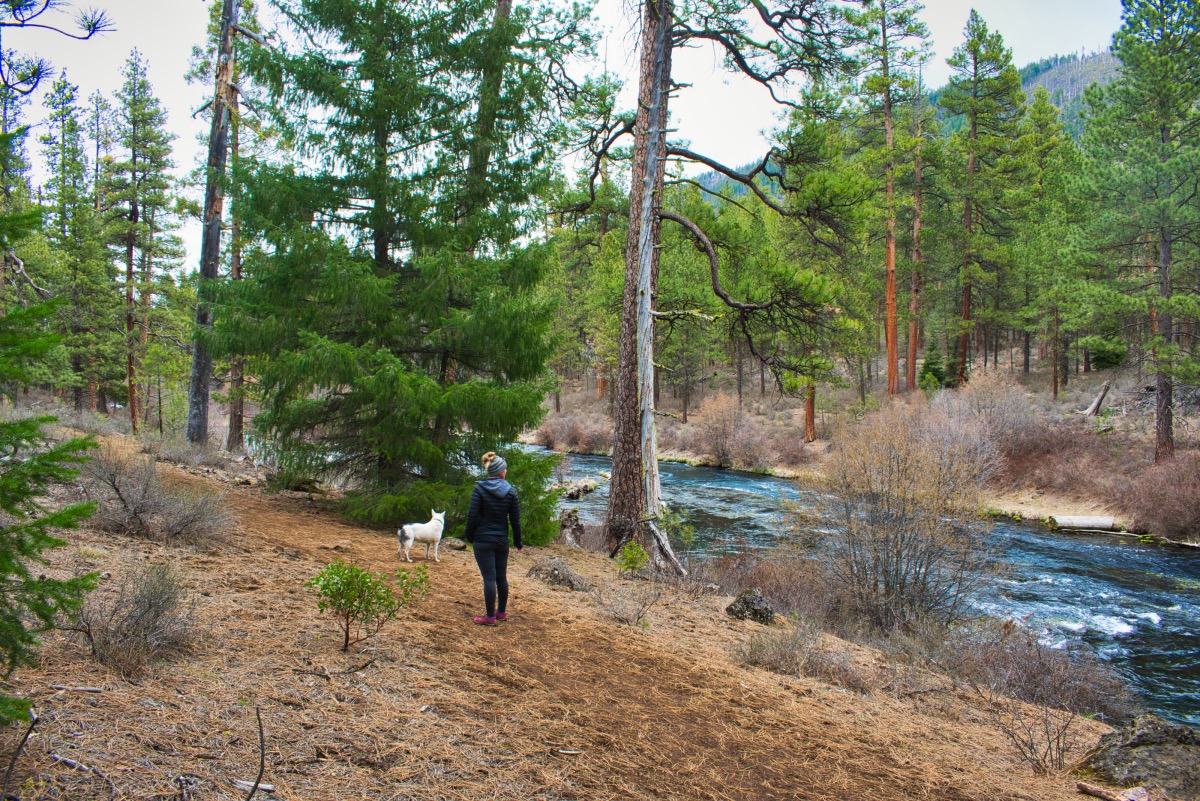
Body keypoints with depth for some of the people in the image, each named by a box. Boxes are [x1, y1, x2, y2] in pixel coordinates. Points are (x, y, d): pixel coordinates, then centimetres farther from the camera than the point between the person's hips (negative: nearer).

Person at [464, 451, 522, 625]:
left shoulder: (479, 489, -8)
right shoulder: (511, 491, -1)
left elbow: (472, 515, -11)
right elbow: (515, 519, 2)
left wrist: (469, 536, 3)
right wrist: (518, 541, 12)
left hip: (483, 540, -3)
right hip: (502, 540, 3)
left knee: (489, 578, -1)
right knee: (502, 577, 16)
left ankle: (490, 616, 3)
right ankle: (502, 611, 28)